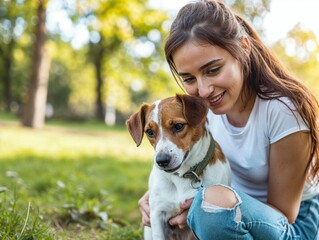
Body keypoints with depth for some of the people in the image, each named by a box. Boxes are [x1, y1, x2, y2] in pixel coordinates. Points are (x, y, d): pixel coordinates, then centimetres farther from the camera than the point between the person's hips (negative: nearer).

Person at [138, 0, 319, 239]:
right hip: (238, 209, 6)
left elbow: (284, 213, -19)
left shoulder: (284, 109, -27)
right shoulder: (201, 104, -10)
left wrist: (205, 206, -32)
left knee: (216, 200, -33)